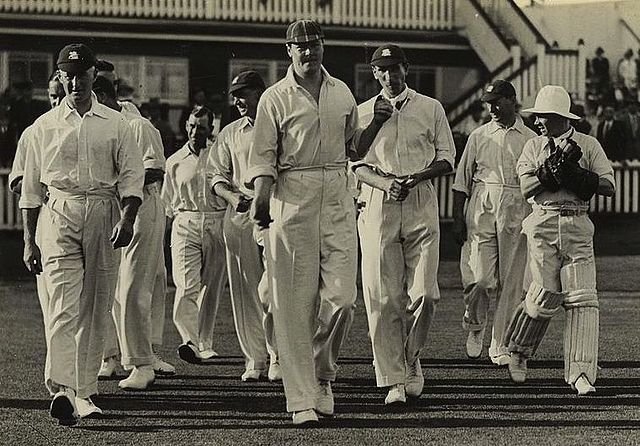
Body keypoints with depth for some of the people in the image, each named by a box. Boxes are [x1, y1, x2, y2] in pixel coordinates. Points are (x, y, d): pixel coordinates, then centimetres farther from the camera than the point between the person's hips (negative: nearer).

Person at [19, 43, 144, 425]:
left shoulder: (116, 125, 11)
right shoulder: (45, 126, 11)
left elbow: (132, 176, 5)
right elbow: (31, 188, 14)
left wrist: (127, 219, -12)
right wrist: (29, 240, 10)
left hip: (104, 215, 1)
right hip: (59, 215, -1)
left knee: (95, 310, 2)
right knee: (63, 304, -15)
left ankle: (84, 392, 10)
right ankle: (62, 389, -28)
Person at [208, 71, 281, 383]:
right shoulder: (230, 134, 15)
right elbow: (218, 176, 15)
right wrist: (232, 197, -5)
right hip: (240, 216, 4)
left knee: (270, 292, -10)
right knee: (245, 292, 2)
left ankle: (278, 357, 3)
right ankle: (255, 359, 9)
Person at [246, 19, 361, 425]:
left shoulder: (342, 92, 15)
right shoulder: (276, 98, 4)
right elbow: (264, 156, -3)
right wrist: (260, 195, -16)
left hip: (338, 197, 3)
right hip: (293, 198, -3)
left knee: (342, 297, -7)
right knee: (295, 301, -4)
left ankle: (322, 373, 17)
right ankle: (301, 398, -2)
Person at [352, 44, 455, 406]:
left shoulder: (430, 108, 10)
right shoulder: (363, 112, 11)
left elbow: (447, 158, 9)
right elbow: (354, 163, 5)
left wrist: (418, 176, -10)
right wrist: (384, 183, -14)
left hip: (420, 203, 0)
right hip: (378, 203, 0)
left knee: (425, 293, -9)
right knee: (383, 297, -6)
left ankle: (412, 360, 15)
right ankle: (393, 380, -3)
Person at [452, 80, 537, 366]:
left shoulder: (531, 139, 8)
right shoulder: (479, 136, 9)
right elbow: (461, 181, 10)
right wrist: (458, 219, 2)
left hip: (517, 214, 0)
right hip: (481, 212, 0)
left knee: (510, 282, -1)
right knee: (480, 278, -9)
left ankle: (500, 345, 7)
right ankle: (474, 326, 19)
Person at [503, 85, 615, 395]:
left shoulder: (589, 145, 6)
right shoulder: (533, 146, 9)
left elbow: (609, 187, -2)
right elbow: (526, 188, -4)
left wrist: (572, 172, -11)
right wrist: (557, 164, -13)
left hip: (578, 228, 0)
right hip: (543, 226, 0)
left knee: (582, 299, -8)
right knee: (545, 297, -5)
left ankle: (581, 374, -8)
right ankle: (519, 350, 22)